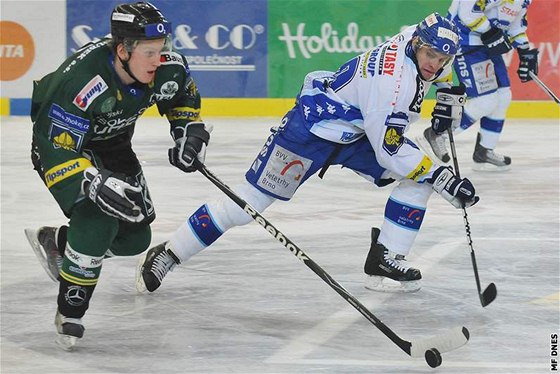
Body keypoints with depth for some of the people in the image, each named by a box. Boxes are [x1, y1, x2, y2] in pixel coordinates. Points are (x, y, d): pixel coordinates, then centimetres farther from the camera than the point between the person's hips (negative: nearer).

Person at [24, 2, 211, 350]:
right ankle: (70, 313, -10)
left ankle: (54, 242, 29)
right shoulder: (79, 81, -39)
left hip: (111, 143, 7)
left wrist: (190, 130, -9)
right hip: (58, 140, -7)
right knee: (97, 217, -27)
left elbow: (183, 95, 4)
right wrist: (96, 184, -46)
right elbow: (57, 150, -36)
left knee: (136, 237, 5)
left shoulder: (167, 68, -21)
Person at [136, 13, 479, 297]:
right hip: (313, 126, -9)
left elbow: (444, 60, 18)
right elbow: (389, 151, -30)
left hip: (358, 131, 9)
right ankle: (168, 255, 1)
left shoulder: (425, 43, -10)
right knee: (252, 198, -8)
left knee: (419, 179, -4)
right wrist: (442, 178, -29)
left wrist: (451, 94, 4)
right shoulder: (391, 81, -34)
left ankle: (384, 262, 0)